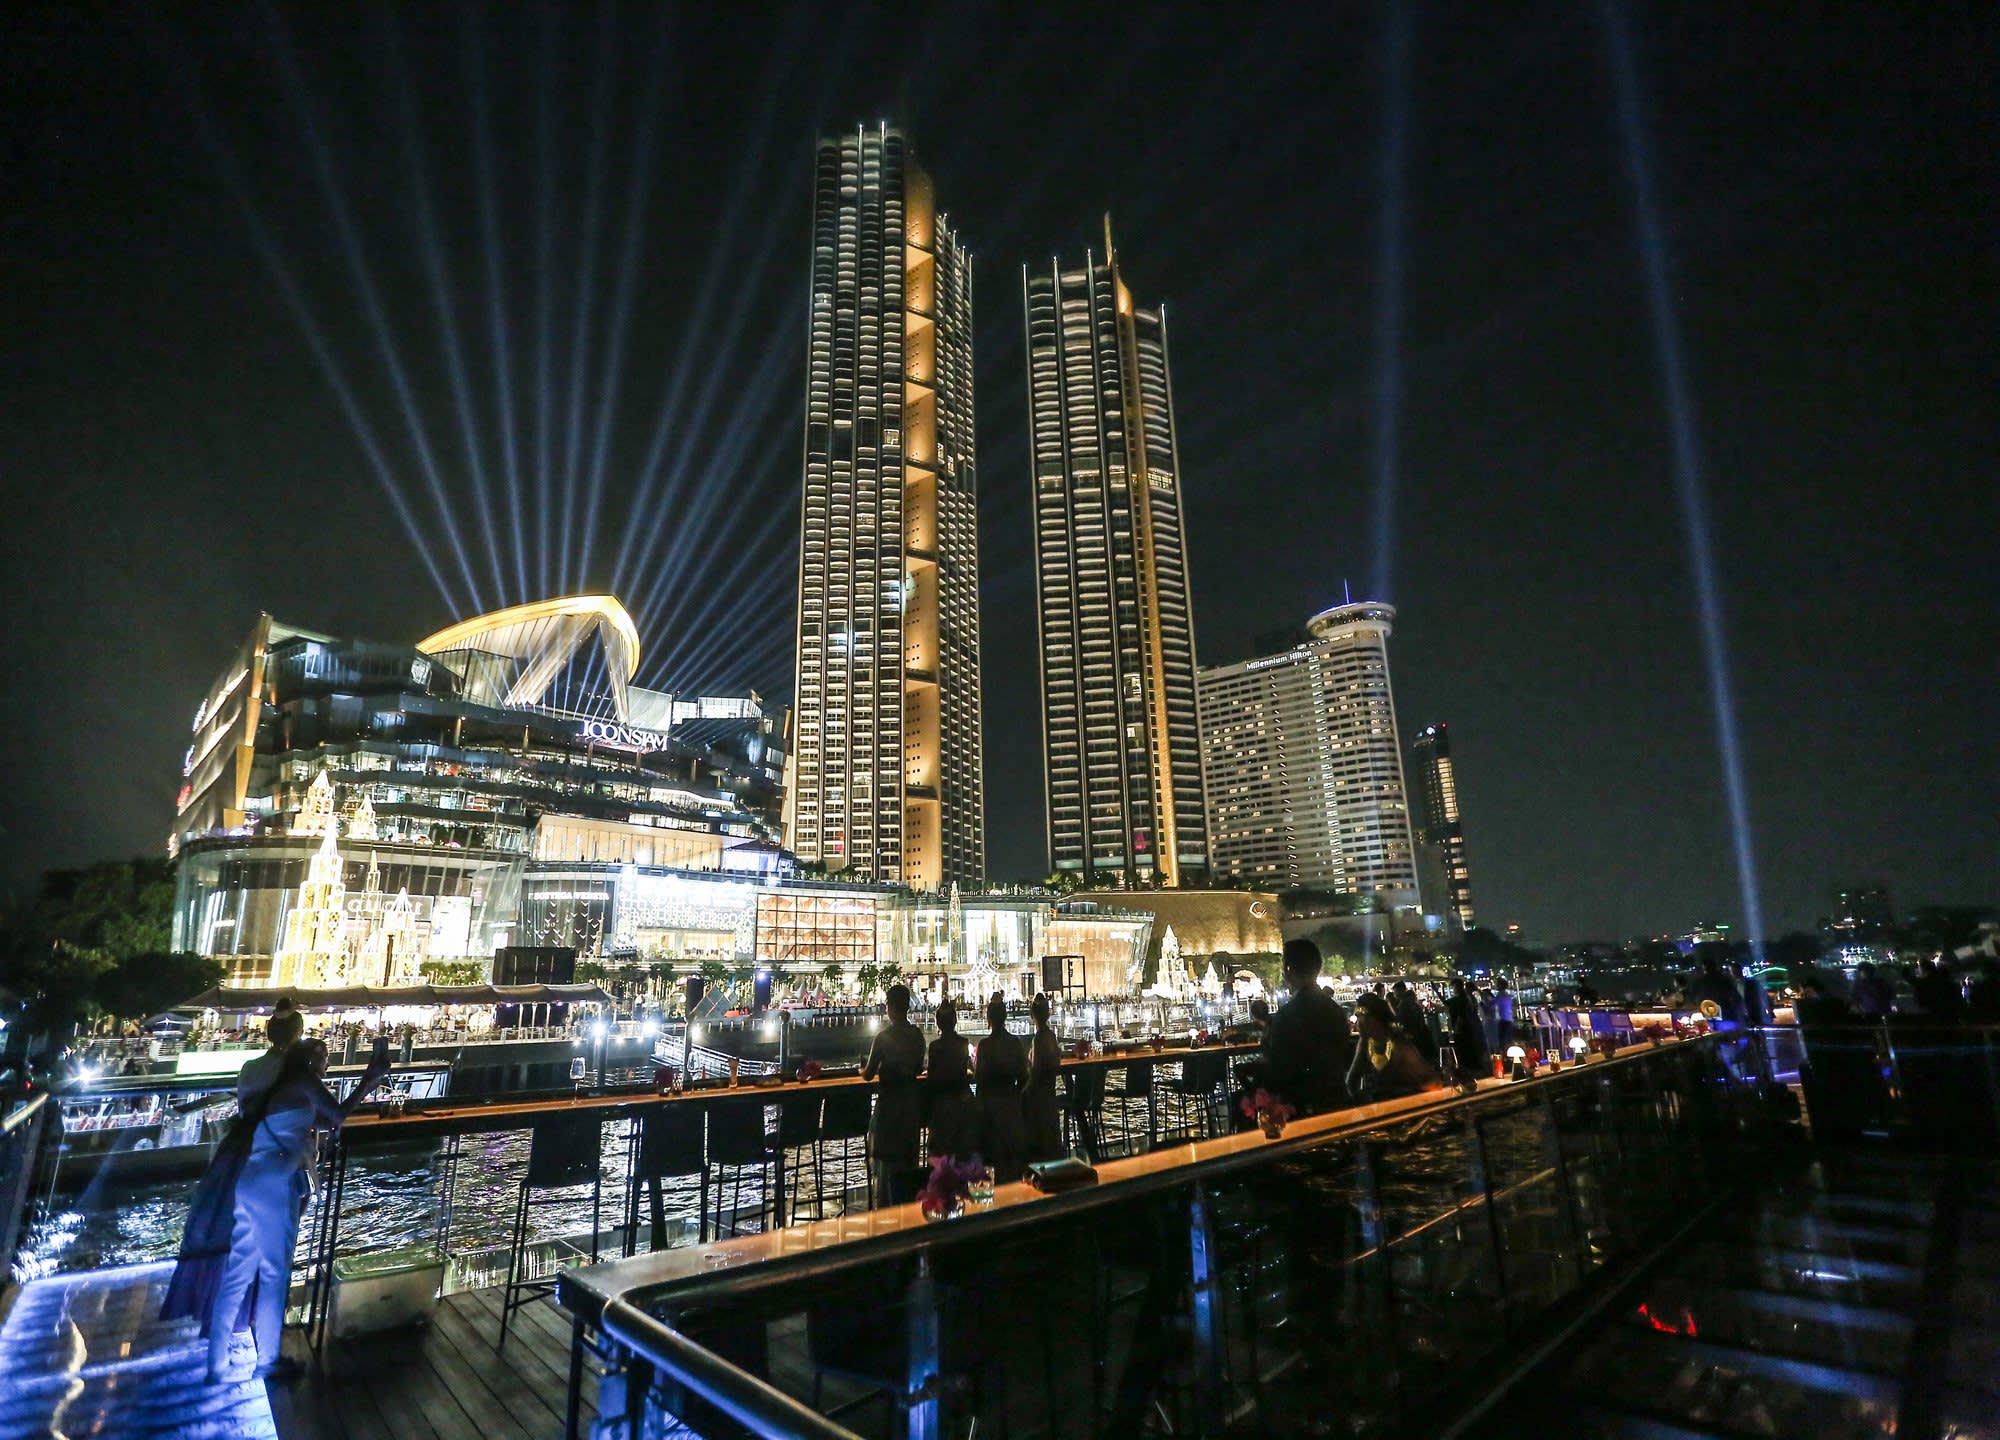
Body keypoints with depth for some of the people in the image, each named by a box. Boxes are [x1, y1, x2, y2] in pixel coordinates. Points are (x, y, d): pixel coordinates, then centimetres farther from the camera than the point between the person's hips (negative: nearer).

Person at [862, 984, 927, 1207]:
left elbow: (868, 1074, -10)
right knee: (908, 1157, 17)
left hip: (889, 1103, -5)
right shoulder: (917, 1035, 0)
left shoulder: (884, 1036, -16)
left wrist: (863, 1070, 12)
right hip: (912, 1102, 5)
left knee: (885, 1160, 5)